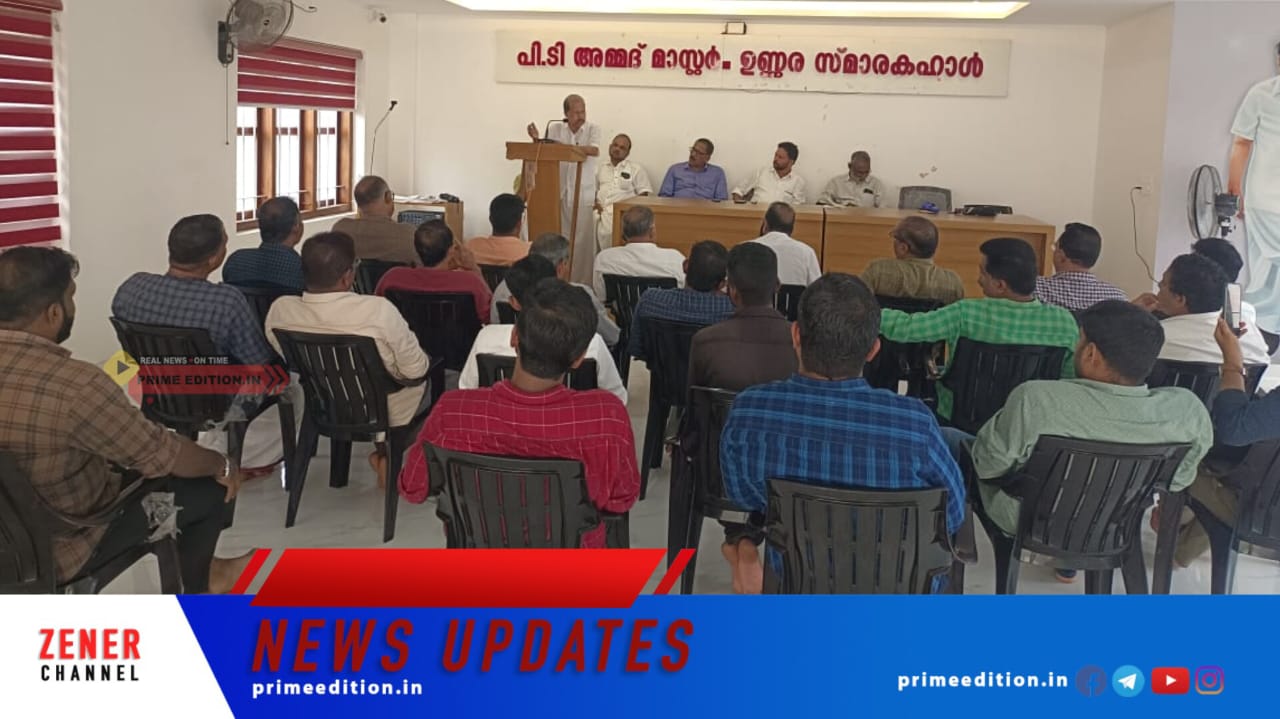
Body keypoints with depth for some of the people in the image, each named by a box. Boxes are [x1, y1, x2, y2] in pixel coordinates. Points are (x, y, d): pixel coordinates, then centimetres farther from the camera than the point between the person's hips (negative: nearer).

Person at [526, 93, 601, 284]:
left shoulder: (592, 128, -1)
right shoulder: (555, 128, 6)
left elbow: (594, 151, -18)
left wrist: (564, 147, -21)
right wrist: (536, 140, -9)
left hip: (583, 193, -2)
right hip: (558, 191, 2)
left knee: (582, 239, -4)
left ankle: (581, 281, 2)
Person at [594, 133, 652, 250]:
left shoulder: (636, 169, 11)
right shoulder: (601, 168, 23)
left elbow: (644, 193, 4)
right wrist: (596, 202, 1)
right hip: (601, 210, 4)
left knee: (608, 230, -34)